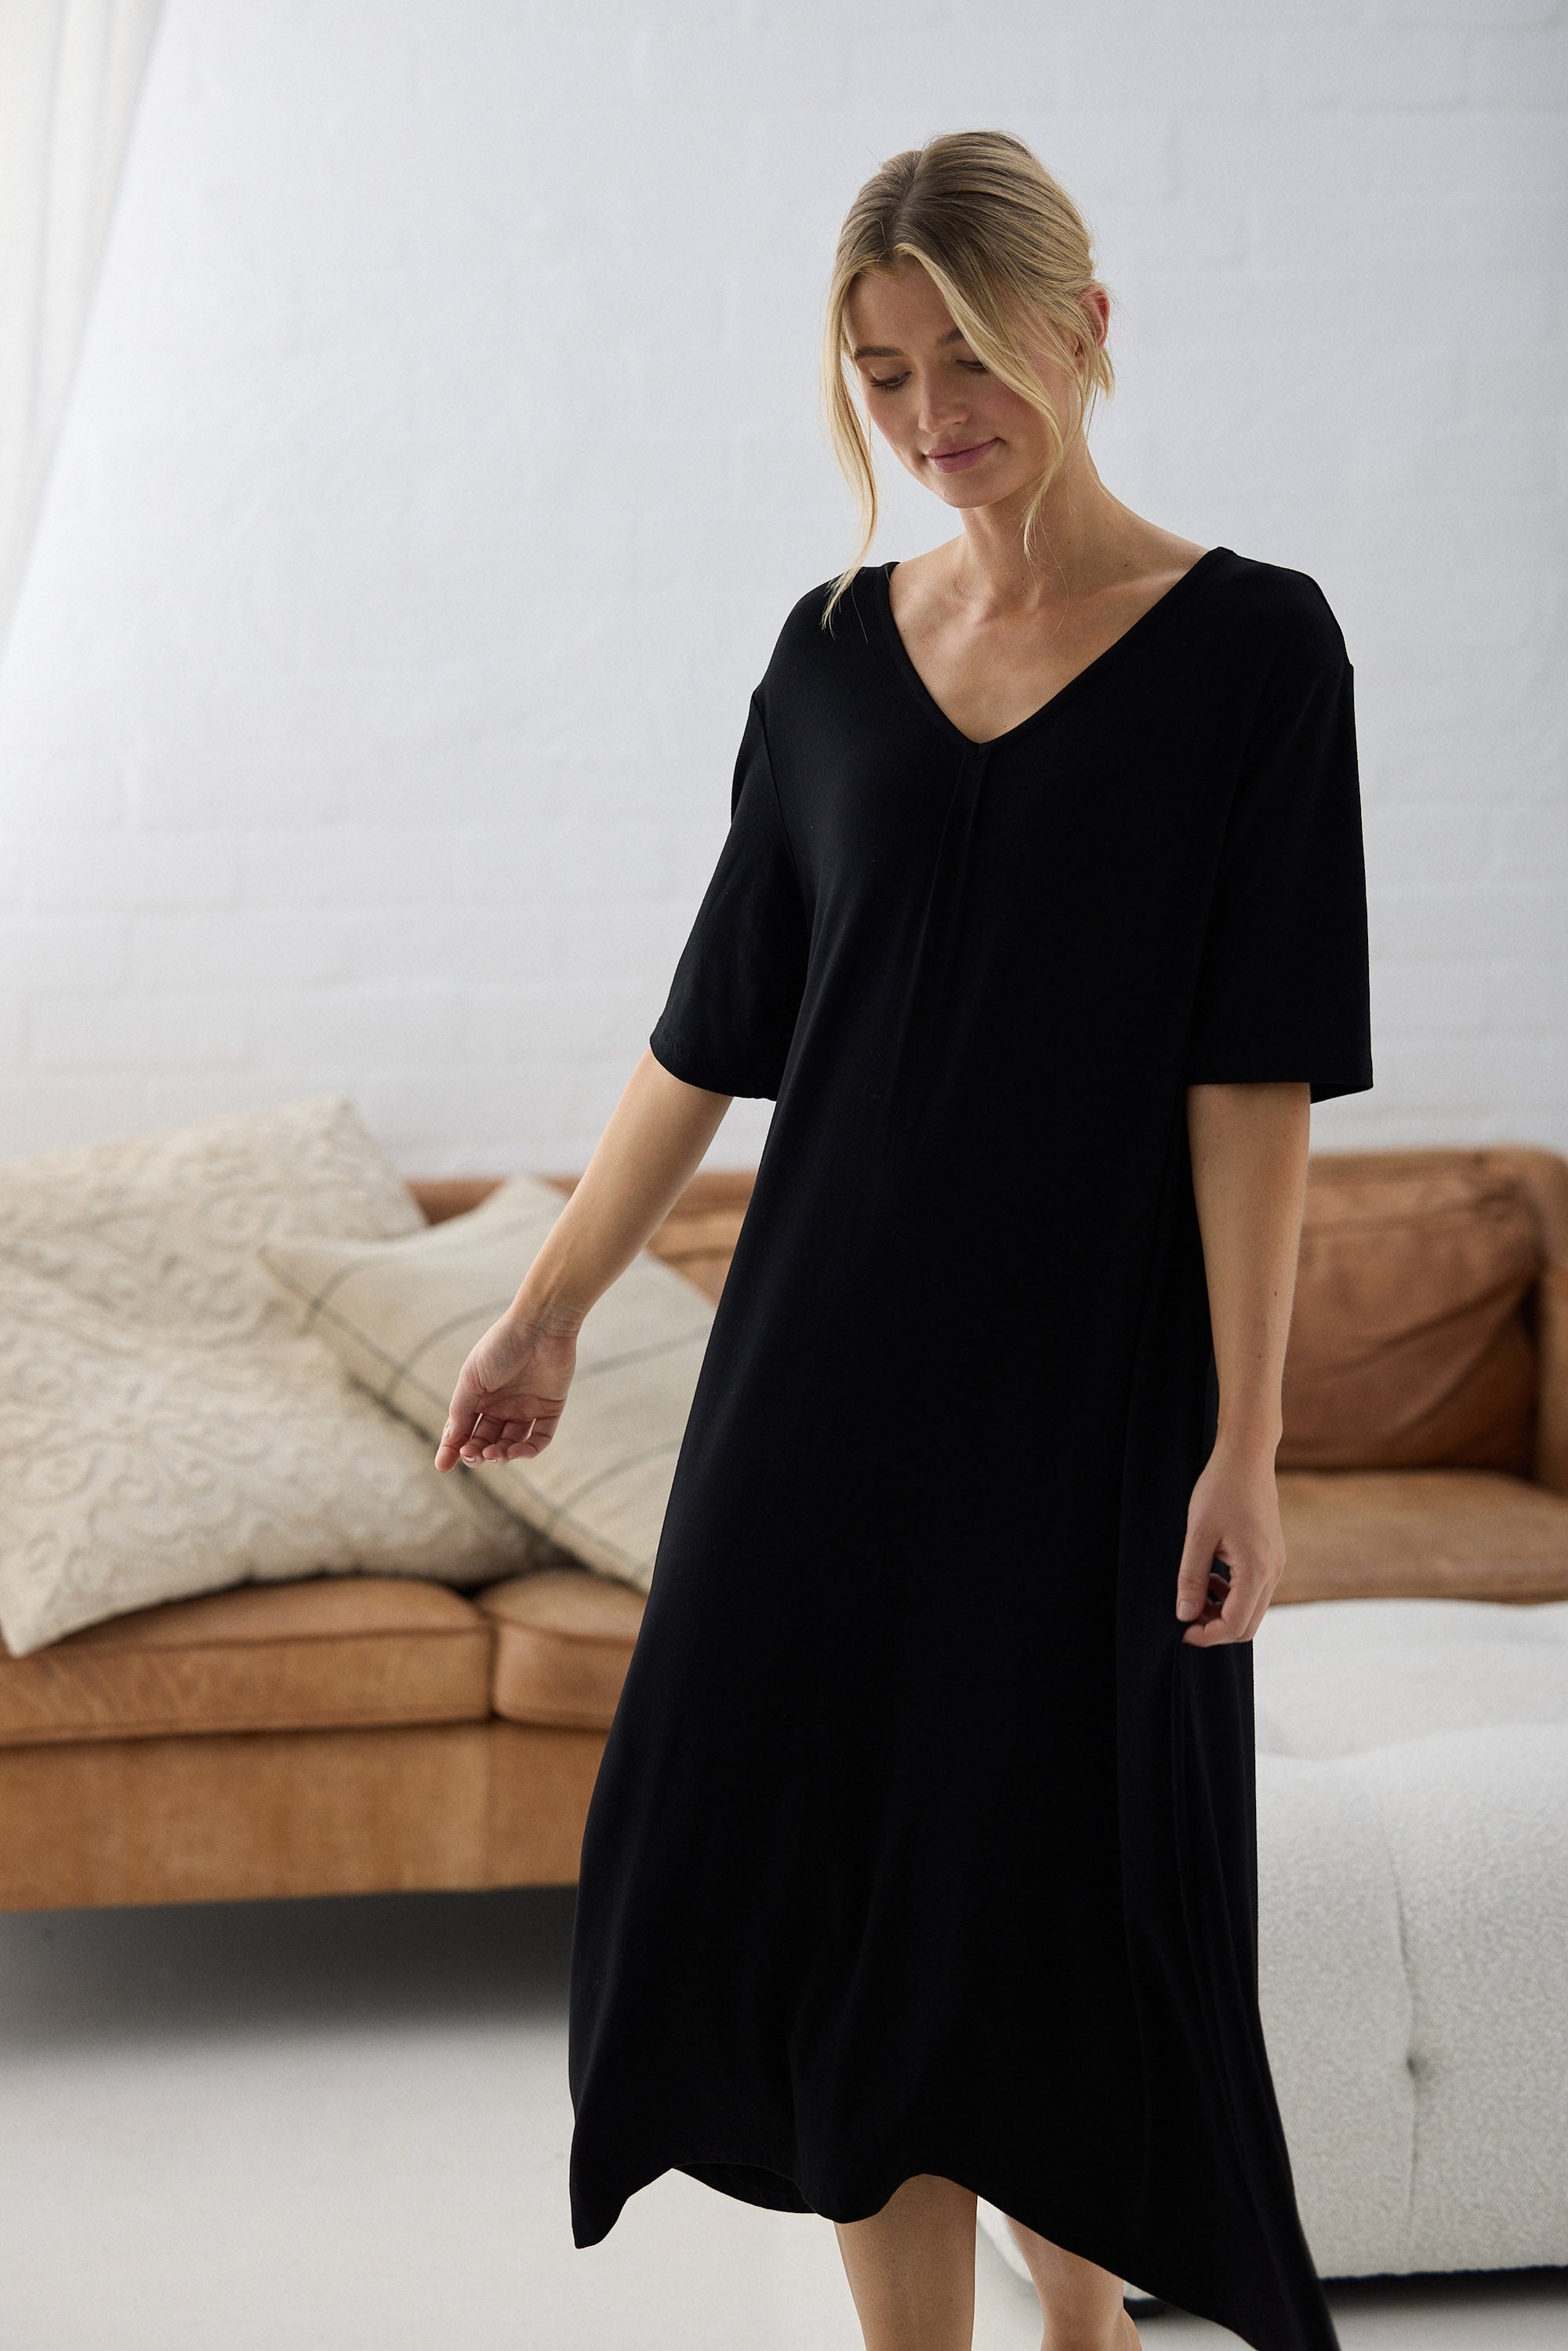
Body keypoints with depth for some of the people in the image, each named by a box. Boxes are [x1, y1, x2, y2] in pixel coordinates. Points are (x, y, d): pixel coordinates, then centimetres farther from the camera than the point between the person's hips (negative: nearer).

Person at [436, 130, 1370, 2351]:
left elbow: (1257, 1072, -10)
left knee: (1067, 1892, 2)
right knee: (839, 1872, 5)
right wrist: (550, 1307, 13)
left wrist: (1242, 1441, -14)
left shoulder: (1249, 644, -5)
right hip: (833, 1357, 4)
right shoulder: (838, 649, 7)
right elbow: (716, 1021, 12)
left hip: (1090, 1375, -4)